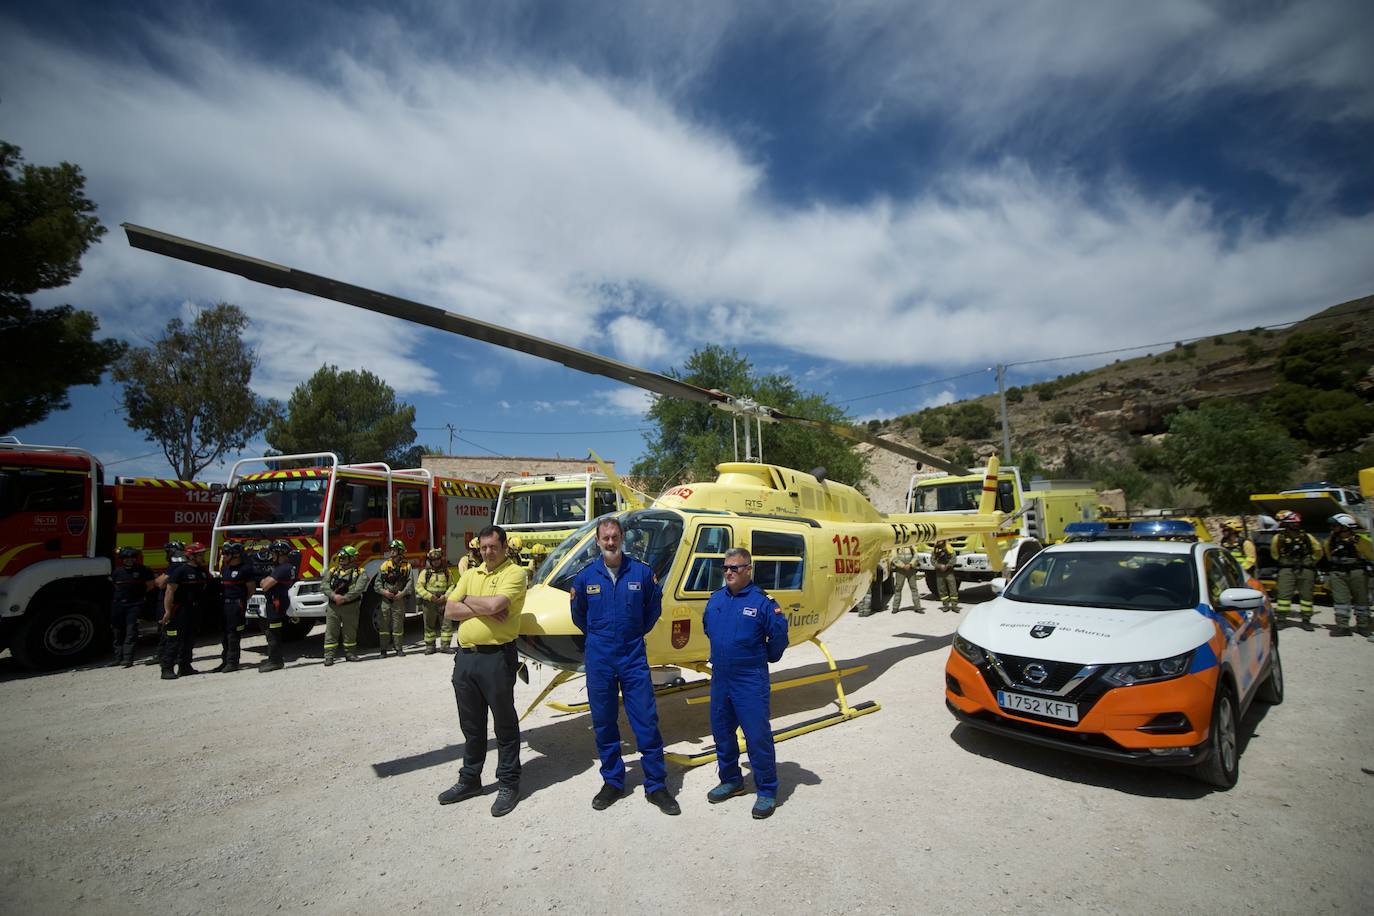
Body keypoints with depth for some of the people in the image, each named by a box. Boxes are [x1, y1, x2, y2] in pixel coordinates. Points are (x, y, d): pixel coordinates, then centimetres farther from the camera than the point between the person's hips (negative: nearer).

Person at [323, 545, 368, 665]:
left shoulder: (359, 573, -2)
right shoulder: (333, 571, 10)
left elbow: (358, 590, -15)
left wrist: (344, 598, -22)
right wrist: (334, 596, -18)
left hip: (350, 607, -2)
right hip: (332, 607, 2)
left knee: (350, 632, 8)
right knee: (330, 632, 1)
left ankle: (350, 653, 21)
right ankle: (329, 656, 5)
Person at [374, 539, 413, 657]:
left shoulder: (406, 565, 2)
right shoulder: (384, 564, 7)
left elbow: (410, 582, -3)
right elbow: (377, 581, 5)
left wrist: (403, 593, -16)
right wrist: (383, 591, -10)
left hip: (399, 599, -1)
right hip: (385, 599, 1)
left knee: (398, 625, 3)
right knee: (383, 624, 2)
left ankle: (399, 649, 12)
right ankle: (383, 650, 10)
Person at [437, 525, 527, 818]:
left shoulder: (514, 574, -8)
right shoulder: (470, 575, 13)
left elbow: (495, 604, -24)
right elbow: (450, 611, 4)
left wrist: (468, 600, -6)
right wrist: (483, 609, -11)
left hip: (496, 658, -6)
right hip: (465, 657, 7)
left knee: (505, 725, 7)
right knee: (471, 725, 19)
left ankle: (509, 784, 20)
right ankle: (470, 779, 35)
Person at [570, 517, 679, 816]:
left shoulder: (642, 572, -4)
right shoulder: (586, 577, -1)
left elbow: (653, 609, 11)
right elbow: (578, 615, 15)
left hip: (634, 658, -1)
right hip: (599, 659, 1)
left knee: (647, 721, 1)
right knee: (603, 723, 11)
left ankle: (656, 785, 13)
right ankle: (612, 781, 27)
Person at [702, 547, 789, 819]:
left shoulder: (761, 601, -14)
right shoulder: (715, 598, 3)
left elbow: (779, 636, -6)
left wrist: (765, 658, 7)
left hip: (750, 681, -6)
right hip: (719, 678, 6)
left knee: (758, 736, 0)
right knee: (721, 732, 17)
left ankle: (767, 791, 17)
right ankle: (731, 781, 36)